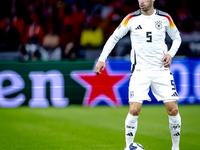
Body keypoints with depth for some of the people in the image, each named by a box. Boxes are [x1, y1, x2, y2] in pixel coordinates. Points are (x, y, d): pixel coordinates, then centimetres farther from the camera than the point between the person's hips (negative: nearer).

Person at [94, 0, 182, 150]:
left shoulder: (165, 18, 1)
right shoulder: (132, 19, -2)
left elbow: (177, 38, 15)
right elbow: (114, 37, 6)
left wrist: (170, 54, -3)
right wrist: (102, 59, -3)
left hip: (161, 69, 1)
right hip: (140, 70, -1)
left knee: (173, 109, -5)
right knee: (134, 110, -14)